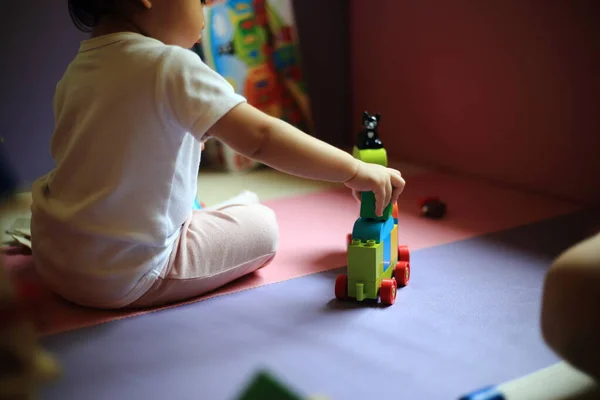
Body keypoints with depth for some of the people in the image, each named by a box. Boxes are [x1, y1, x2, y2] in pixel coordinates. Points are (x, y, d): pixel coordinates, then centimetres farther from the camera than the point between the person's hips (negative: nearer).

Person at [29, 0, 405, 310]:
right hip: (118, 279, -7)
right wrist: (355, 170, -22)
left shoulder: (77, 69, 4)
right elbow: (260, 137, -28)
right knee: (262, 226, 3)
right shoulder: (171, 67, -20)